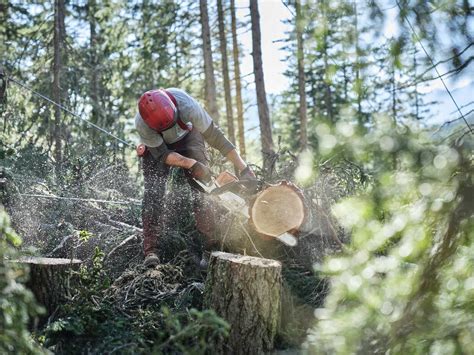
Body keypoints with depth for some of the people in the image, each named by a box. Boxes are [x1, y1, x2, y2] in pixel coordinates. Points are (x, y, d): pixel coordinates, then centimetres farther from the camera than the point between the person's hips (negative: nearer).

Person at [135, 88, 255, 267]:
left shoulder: (186, 105, -40)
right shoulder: (141, 124, -37)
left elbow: (215, 137, -32)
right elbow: (162, 154, -25)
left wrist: (243, 168, -30)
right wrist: (191, 164, -38)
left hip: (187, 137, 0)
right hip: (157, 145, 0)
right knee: (153, 191, -15)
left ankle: (211, 243, -13)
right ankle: (151, 250, -16)